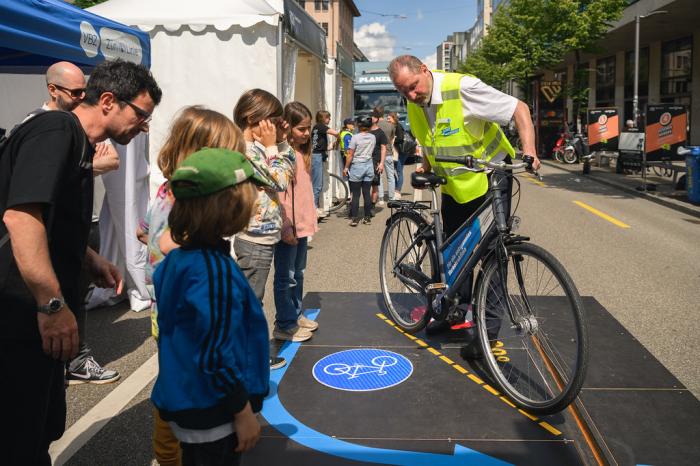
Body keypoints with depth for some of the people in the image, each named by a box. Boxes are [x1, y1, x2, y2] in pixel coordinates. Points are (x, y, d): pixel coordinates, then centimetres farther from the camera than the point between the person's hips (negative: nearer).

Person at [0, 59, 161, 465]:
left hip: (41, 316, 10)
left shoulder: (78, 143, 16)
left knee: (45, 427, 21)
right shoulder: (53, 131, -15)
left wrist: (92, 261, 15)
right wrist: (52, 304, -29)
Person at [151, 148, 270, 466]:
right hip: (212, 416, -8)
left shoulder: (177, 259, 2)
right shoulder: (217, 271, -26)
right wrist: (244, 413, -15)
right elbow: (217, 355, -26)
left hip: (186, 403, 8)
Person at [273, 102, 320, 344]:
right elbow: (276, 194, -20)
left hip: (302, 224, 9)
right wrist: (286, 226, -20)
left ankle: (296, 313, 33)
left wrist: (310, 219, 16)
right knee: (286, 277, 2)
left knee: (298, 272, 19)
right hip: (287, 227, -9)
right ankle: (284, 325, 13)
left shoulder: (303, 152, 12)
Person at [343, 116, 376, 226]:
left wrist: (346, 167, -3)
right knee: (367, 193, 8)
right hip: (369, 165, 4)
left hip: (357, 166, -4)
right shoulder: (373, 137, 2)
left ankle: (354, 219, 0)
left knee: (355, 194, 0)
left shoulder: (355, 137, -11)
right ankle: (367, 217, 12)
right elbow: (372, 152, 8)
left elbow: (350, 154, -10)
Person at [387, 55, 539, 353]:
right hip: (453, 185, 7)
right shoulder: (414, 103, -4)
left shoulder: (463, 88, -25)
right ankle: (459, 308, 30)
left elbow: (519, 109, -21)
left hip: (489, 180, -7)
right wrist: (426, 166, 1)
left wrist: (529, 150, -33)